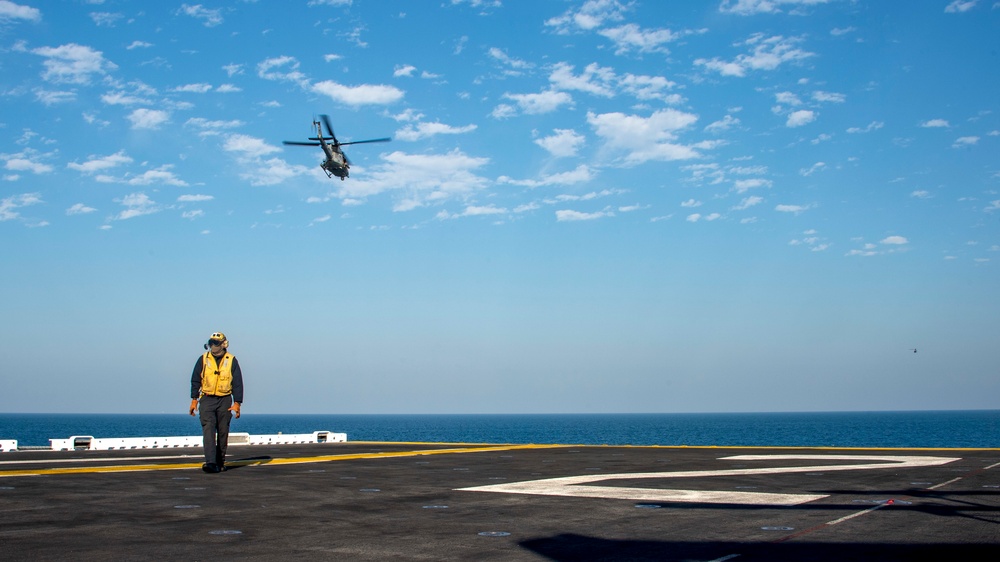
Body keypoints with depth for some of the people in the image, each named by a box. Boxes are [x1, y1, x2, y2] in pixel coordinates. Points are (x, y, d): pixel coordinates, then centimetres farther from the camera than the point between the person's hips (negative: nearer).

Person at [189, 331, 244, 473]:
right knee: (208, 429, -14)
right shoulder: (203, 359, 4)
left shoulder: (231, 360, 1)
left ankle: (220, 462, 17)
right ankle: (210, 462, -22)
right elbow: (195, 380, 9)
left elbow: (238, 383, 2)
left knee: (223, 431, 5)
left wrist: (237, 403, -5)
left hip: (225, 400, 0)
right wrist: (194, 400, 2)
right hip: (207, 400, 0)